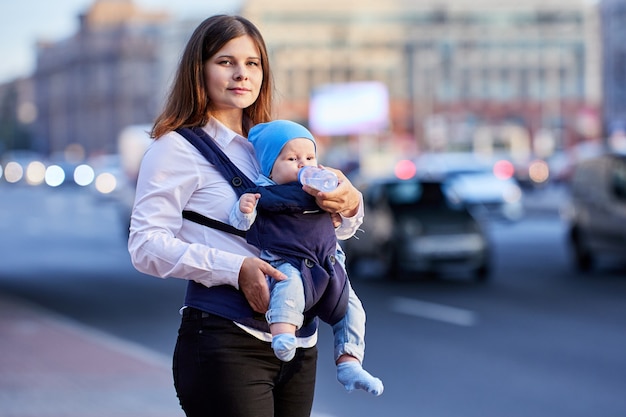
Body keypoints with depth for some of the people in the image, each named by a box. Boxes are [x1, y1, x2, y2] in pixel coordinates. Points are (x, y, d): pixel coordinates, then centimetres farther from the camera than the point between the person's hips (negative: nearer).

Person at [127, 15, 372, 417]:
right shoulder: (178, 148, -3)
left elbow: (338, 228, 17)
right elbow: (146, 245, -13)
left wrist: (349, 202, -7)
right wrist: (235, 269, -22)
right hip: (226, 343, -6)